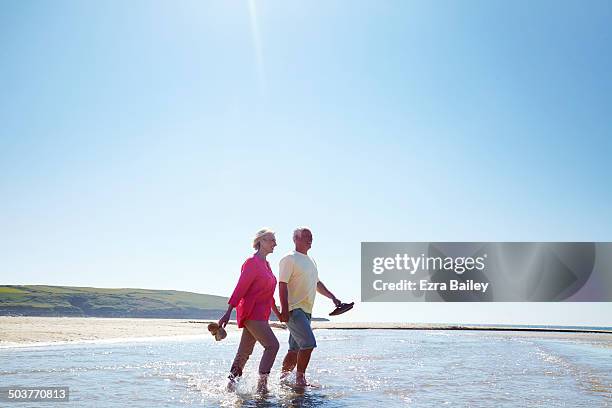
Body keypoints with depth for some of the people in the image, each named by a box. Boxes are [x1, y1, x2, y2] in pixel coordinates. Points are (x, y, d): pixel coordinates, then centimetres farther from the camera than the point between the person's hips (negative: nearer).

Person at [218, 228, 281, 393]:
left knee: (245, 352, 10)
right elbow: (240, 289, -14)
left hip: (260, 314, 9)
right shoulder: (252, 262, -10)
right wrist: (228, 313, -16)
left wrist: (277, 312, 28)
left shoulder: (266, 264, 17)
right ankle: (262, 385, -11)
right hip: (251, 312, -9)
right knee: (272, 345, -14)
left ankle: (231, 383, 17)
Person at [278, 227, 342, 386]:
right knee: (309, 343, -16)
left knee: (295, 349, 11)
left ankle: (282, 379, 20)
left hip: (306, 311, 8)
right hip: (294, 309, -8)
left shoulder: (311, 261, 19)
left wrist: (332, 297, 19)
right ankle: (300, 378, -4)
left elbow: (317, 284, 29)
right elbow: (282, 285, -14)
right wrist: (284, 310, -21)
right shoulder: (290, 259, -7)